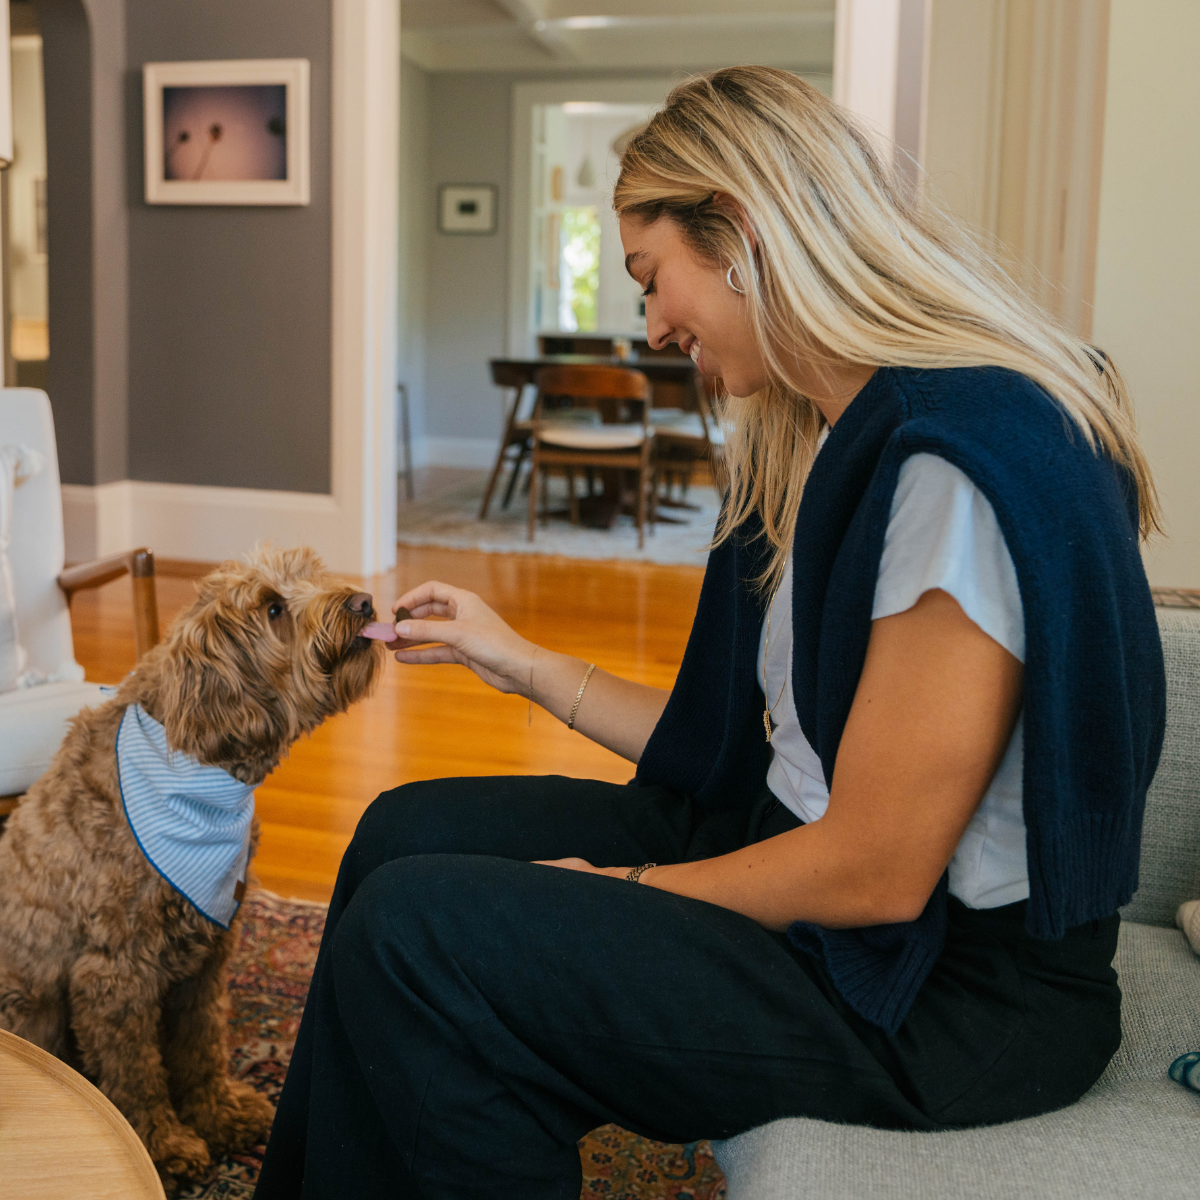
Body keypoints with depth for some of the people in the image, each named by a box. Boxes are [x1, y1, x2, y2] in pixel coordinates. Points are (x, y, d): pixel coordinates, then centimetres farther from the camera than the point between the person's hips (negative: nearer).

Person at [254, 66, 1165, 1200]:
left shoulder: (960, 460, -23)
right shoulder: (826, 439, 8)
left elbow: (877, 871, -22)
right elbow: (750, 736, 9)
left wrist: (621, 889, -9)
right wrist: (523, 662, 14)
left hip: (952, 987, -9)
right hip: (798, 860, 10)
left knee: (415, 933, -19)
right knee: (409, 831, 9)